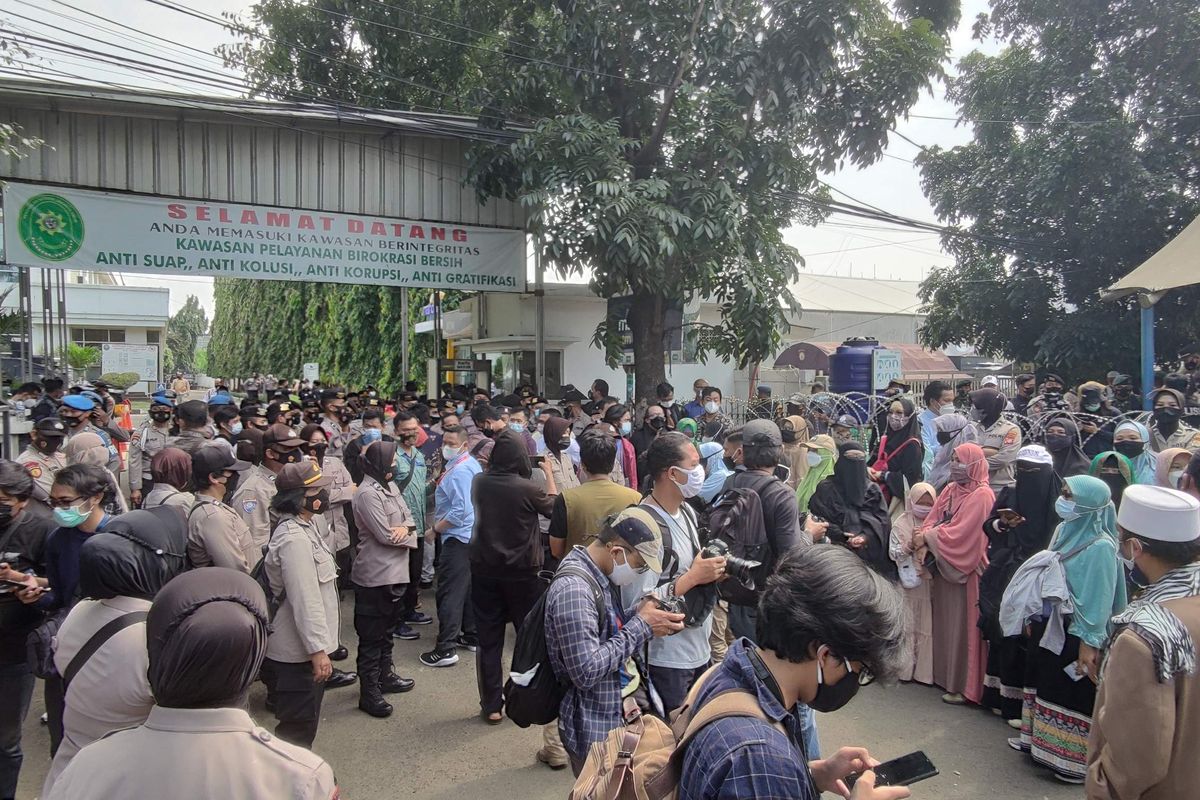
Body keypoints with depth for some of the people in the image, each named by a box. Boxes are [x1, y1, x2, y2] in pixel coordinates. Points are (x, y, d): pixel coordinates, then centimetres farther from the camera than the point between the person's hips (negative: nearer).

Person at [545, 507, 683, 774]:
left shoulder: (599, 575, 2)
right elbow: (586, 672, -30)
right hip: (597, 732, -9)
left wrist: (639, 613, -4)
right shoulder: (573, 590, -28)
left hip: (621, 713, 9)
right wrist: (641, 626, -23)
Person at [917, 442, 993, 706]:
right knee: (944, 622, 14)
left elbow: (960, 532, -20)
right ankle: (945, 674, 26)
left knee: (962, 626, 0)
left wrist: (928, 538, -16)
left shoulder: (981, 495, -14)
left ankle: (965, 686, 10)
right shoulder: (950, 490, 10)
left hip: (965, 570, -7)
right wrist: (923, 535, -14)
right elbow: (932, 519, 6)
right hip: (944, 567, 7)